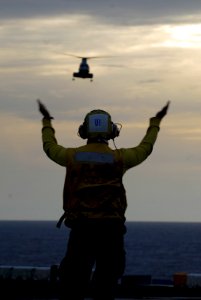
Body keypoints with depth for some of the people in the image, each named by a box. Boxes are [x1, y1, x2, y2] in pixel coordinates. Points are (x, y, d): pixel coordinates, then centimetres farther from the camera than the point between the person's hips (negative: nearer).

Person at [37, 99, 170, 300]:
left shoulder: (73, 156, 1)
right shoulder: (118, 158, -3)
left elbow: (50, 147, 22)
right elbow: (144, 149, 15)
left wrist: (46, 121, 38)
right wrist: (155, 122, 30)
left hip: (81, 228, 1)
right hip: (110, 228, -1)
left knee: (73, 283, 4)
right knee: (106, 283, 4)